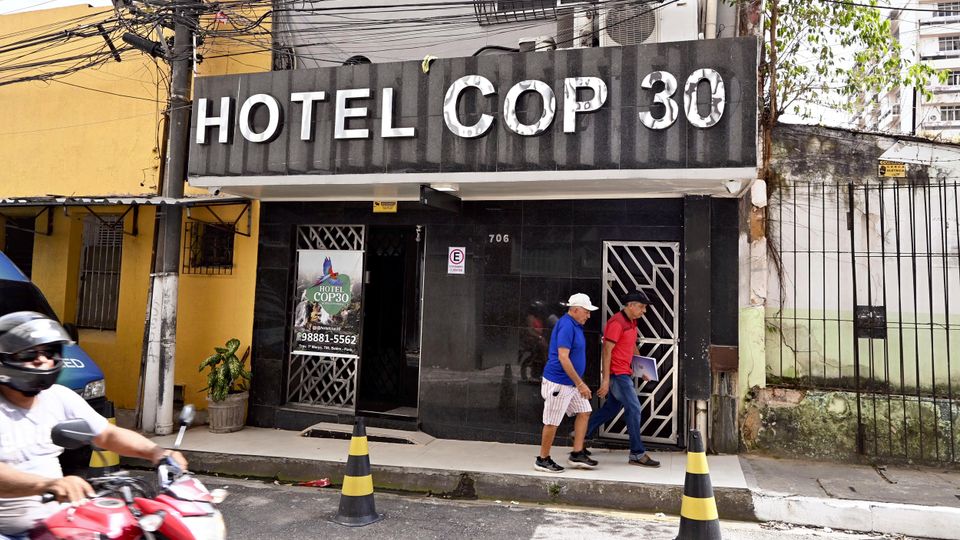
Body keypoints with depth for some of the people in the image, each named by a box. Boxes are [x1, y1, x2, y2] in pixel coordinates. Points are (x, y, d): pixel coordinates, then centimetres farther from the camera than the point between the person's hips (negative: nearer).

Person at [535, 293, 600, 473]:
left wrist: (579, 382, 23)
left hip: (571, 382, 10)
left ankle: (577, 455, 17)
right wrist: (580, 384, -23)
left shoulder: (575, 325, 12)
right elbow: (563, 358, -25)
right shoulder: (566, 326, -20)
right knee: (552, 422, 0)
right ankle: (542, 460, 13)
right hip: (558, 382, -10)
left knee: (584, 412, 11)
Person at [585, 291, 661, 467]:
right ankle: (637, 454, -1)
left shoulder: (632, 322, 13)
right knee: (634, 409, -8)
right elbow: (606, 351, -19)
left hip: (624, 373, 10)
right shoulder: (617, 323, -17)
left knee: (611, 408, 15)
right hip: (617, 373, -10)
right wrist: (606, 379, -22)